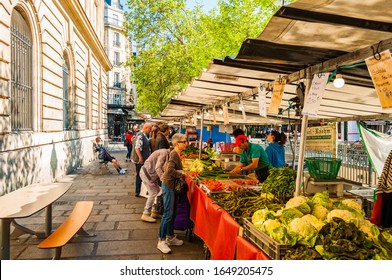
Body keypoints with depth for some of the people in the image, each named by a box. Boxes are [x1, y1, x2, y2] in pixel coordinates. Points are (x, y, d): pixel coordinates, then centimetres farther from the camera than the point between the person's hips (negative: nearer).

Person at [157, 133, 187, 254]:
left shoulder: (177, 154, 11)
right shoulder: (174, 154, -18)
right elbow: (170, 170, -31)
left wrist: (181, 175, -1)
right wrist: (182, 175, -18)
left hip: (173, 186, 10)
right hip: (168, 186, -10)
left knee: (172, 213, 16)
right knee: (168, 214, -4)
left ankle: (170, 237, 29)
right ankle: (161, 241, 6)